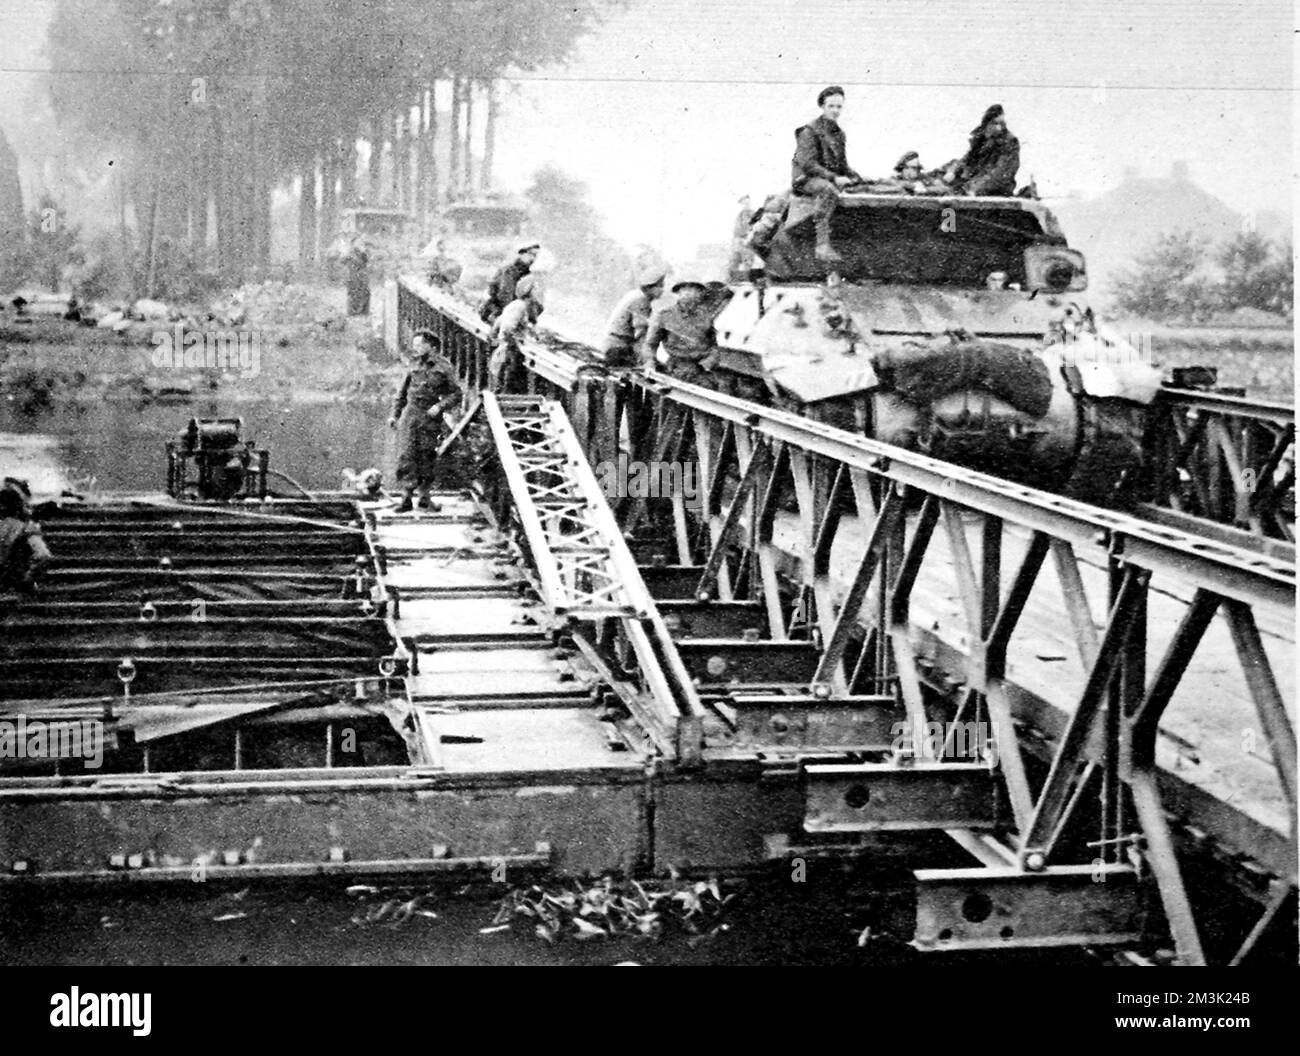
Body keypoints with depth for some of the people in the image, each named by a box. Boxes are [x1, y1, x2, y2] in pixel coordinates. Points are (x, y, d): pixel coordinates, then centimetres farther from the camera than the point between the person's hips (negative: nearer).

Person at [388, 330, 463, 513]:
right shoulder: (414, 367, 10)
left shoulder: (443, 368, -1)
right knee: (406, 457, -8)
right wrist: (395, 414, 12)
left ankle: (425, 496, 17)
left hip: (431, 418, -2)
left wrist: (440, 406, -15)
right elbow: (403, 393, 18)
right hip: (410, 416, 2)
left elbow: (456, 394, -1)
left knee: (427, 459, 4)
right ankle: (406, 498, -6)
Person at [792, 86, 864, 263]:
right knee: (828, 189, -41)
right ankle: (823, 245, -47)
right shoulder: (810, 131, -7)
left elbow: (843, 163, 24)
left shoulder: (839, 132, 17)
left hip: (832, 180, 8)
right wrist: (834, 178, -24)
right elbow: (807, 164, -17)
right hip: (805, 179, -8)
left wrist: (857, 178, 5)